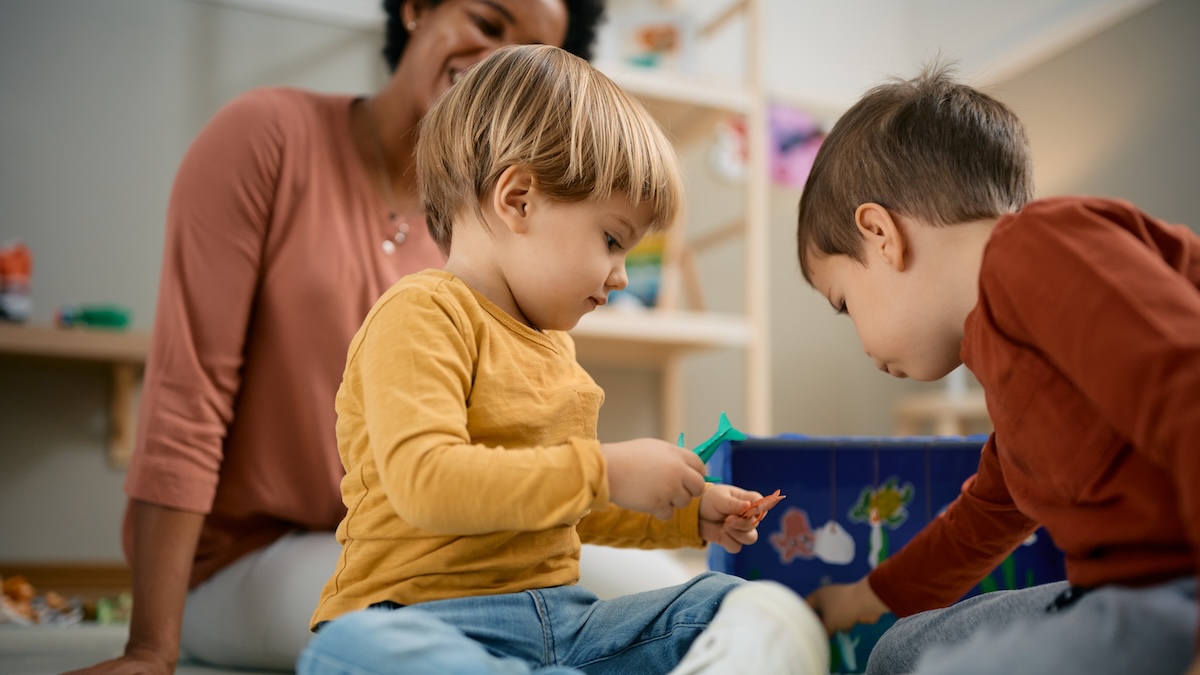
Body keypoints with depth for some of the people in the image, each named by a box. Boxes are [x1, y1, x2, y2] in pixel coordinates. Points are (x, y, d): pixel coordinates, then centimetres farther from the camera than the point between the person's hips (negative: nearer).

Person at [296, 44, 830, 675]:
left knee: (776, 616, -9)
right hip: (424, 616, -7)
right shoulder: (421, 314, -8)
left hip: (558, 617, 8)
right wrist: (605, 471, -20)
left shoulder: (549, 340, 21)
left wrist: (690, 516, 25)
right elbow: (425, 481, -25)